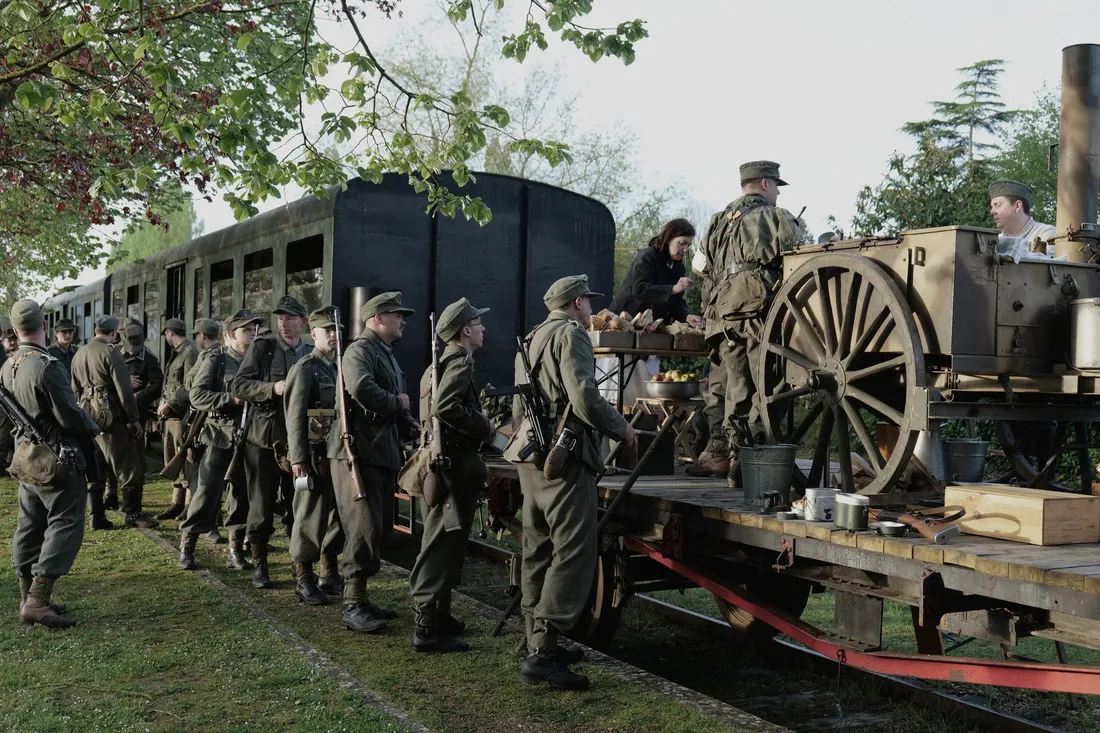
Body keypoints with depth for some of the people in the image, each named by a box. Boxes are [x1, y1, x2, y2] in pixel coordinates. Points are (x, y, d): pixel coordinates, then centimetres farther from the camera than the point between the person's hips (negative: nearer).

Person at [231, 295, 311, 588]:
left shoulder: (312, 354, 8)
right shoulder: (262, 347, -2)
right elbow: (239, 386, -7)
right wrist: (273, 389, -20)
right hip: (265, 438, -3)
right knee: (262, 507, 4)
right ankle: (259, 564, 18)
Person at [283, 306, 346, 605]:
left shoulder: (340, 367, 14)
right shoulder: (305, 368, -7)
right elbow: (295, 415, -12)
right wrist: (297, 458, -17)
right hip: (314, 455, -7)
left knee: (337, 514, 11)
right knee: (310, 516, -2)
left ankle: (329, 575, 23)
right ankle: (303, 580, 8)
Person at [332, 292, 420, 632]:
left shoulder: (387, 354, 21)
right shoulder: (360, 350, -11)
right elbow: (361, 388, -32)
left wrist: (411, 426, 6)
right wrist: (397, 403, -16)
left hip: (383, 454, 10)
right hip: (359, 453, -10)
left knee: (377, 528, 14)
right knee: (364, 530, -10)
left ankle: (359, 598, 24)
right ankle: (352, 606, -3)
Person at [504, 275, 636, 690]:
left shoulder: (530, 340, 23)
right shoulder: (571, 333, -7)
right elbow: (584, 398, -17)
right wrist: (622, 430, -5)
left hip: (529, 455, 10)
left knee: (539, 553, 14)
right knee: (573, 552, -10)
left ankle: (538, 642, 22)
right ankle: (541, 654, -14)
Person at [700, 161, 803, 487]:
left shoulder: (718, 224, 18)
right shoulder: (777, 218, 0)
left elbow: (706, 269, 18)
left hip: (724, 316, 6)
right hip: (762, 314, -6)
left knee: (736, 392, 10)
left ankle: (734, 463, 11)